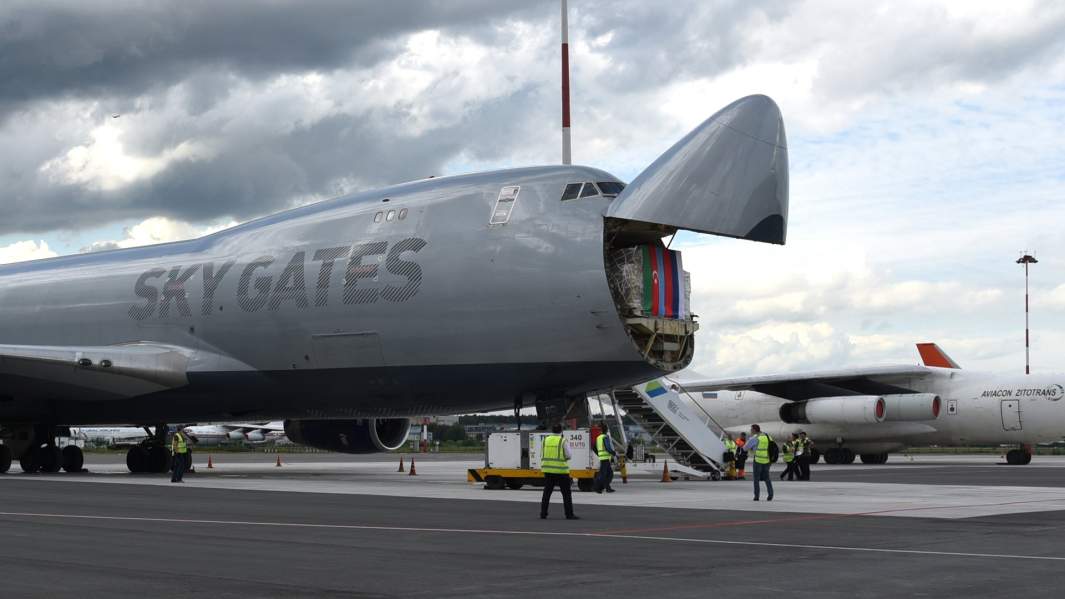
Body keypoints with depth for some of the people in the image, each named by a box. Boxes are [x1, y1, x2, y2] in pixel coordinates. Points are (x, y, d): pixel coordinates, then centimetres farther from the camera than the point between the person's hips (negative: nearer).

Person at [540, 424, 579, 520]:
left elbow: (542, 455, 7)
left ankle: (543, 513, 9)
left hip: (548, 470, 4)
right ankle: (569, 514, -2)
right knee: (566, 494, 1)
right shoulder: (563, 441, -7)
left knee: (547, 493, 11)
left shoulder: (545, 440, 6)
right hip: (561, 470, -4)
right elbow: (568, 456, -7)